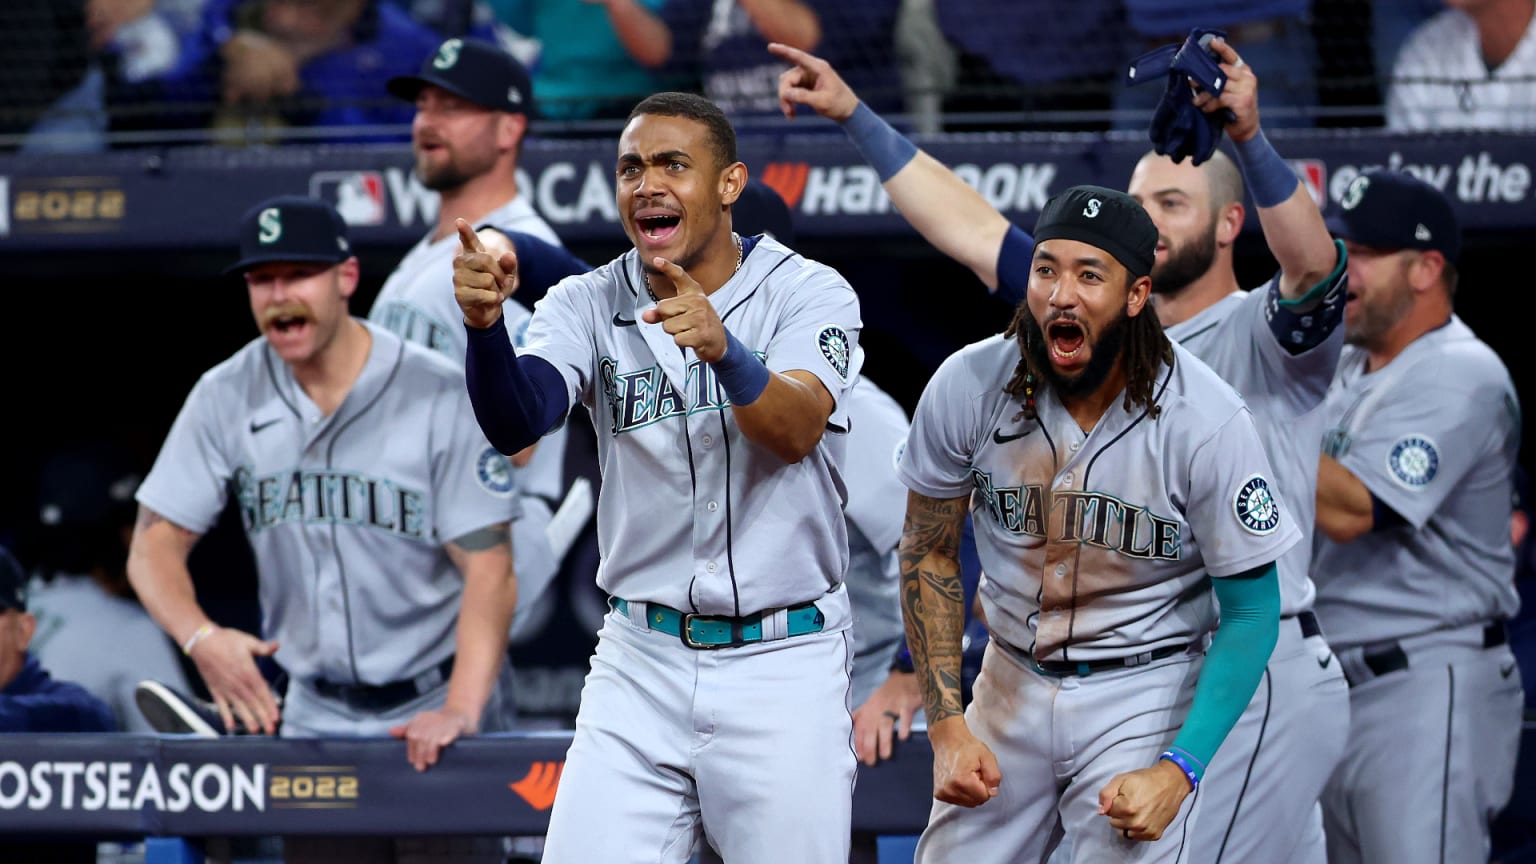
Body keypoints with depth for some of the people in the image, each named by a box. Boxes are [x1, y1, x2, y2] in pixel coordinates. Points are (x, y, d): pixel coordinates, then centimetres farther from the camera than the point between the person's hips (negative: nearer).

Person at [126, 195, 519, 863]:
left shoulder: (442, 398, -11)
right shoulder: (227, 398, 1)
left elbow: (488, 569, -16)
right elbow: (155, 544, 0)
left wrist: (460, 711, -30)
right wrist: (200, 637, -22)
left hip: (433, 713, -4)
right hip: (317, 721, 4)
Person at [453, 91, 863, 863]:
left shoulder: (809, 294, -5)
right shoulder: (588, 306, 1)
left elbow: (797, 431, -23)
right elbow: (515, 423, -17)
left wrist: (723, 350, -44)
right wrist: (485, 325, -38)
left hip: (783, 666, -2)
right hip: (641, 663, 2)